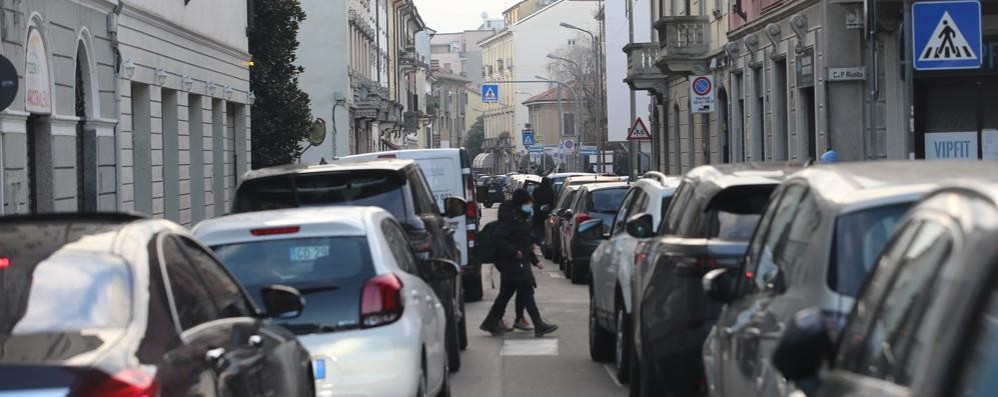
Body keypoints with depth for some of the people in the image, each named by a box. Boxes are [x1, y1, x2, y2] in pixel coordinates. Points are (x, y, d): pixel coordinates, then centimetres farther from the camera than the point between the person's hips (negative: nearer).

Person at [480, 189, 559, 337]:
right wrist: (514, 251, -23)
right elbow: (497, 237, -25)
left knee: (506, 293, 13)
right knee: (526, 292, -9)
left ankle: (491, 323, 19)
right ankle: (539, 326, -9)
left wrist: (534, 260, 20)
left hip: (521, 261, 10)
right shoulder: (510, 218, -16)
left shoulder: (522, 218, 15)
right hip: (513, 262, -10)